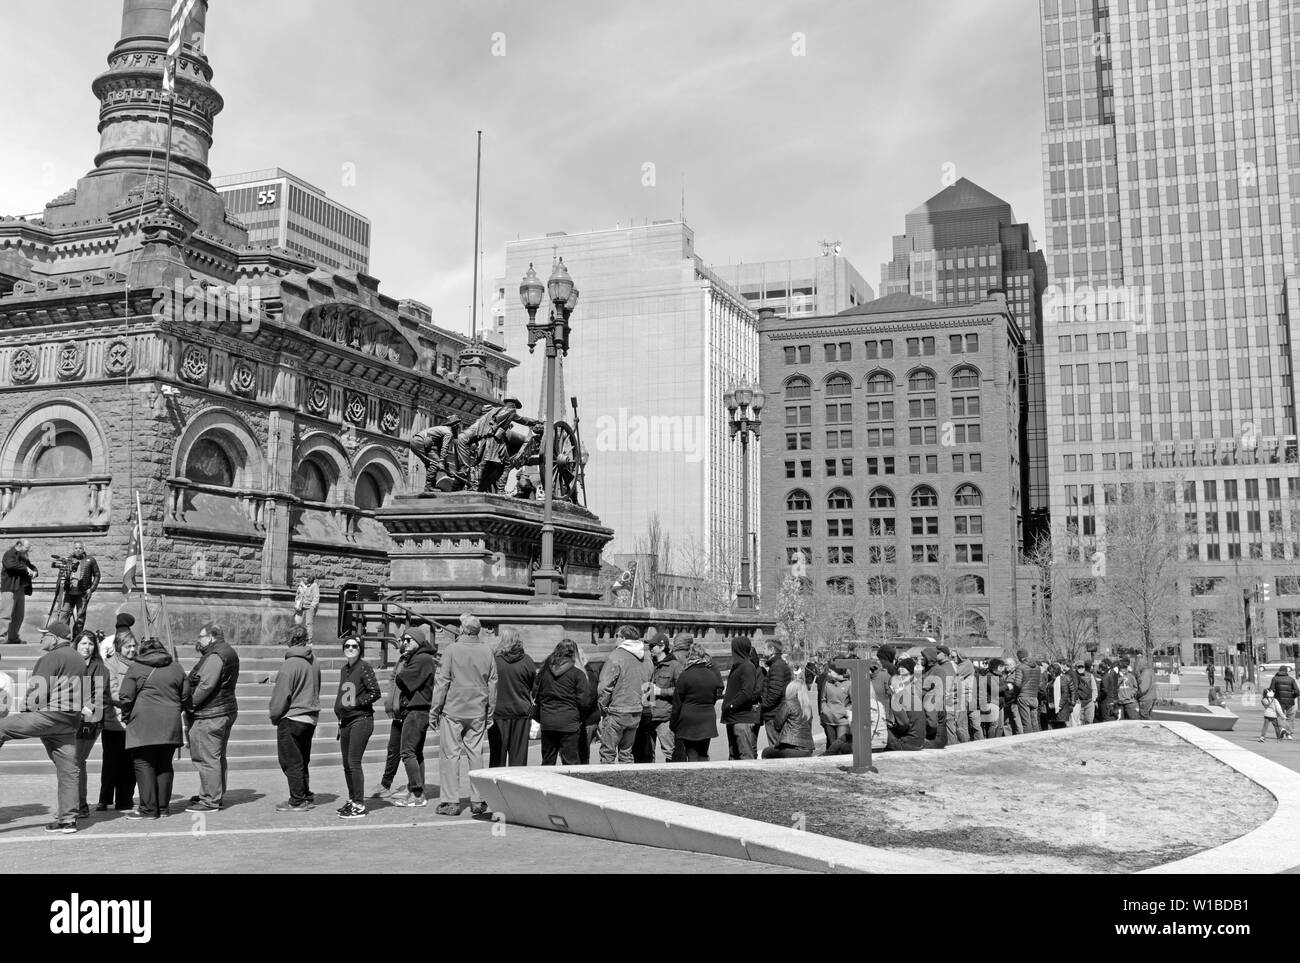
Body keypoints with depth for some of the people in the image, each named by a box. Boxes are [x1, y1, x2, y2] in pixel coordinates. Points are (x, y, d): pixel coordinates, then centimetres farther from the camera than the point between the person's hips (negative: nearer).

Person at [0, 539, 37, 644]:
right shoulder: (9, 554, -4)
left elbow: (31, 566, 26)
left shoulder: (23, 557, 20)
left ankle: (13, 637, 16)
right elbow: (10, 565, -24)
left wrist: (34, 571, 2)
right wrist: (25, 568, -22)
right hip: (9, 589, -8)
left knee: (19, 615, 9)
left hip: (21, 590, 8)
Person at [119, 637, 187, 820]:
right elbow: (185, 695, 13)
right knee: (164, 765, 12)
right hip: (170, 723, 4)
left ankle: (148, 809, -2)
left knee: (144, 765, 0)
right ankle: (164, 807, 15)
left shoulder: (136, 668, 1)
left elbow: (126, 696, -4)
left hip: (144, 724, -4)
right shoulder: (176, 667, 12)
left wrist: (126, 717, 10)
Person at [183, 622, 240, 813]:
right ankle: (216, 795, 27)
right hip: (226, 711, 11)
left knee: (207, 758, -6)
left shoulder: (215, 656, -17)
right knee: (218, 757, 17)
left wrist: (190, 704, -15)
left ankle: (210, 801, -4)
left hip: (209, 716, -11)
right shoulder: (228, 652, 16)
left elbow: (206, 685, -23)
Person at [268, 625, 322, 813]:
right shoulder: (313, 663, 6)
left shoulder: (291, 664, -17)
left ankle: (298, 801, 3)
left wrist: (274, 716, -2)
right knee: (302, 761, 18)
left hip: (292, 719, -8)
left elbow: (282, 694, -15)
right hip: (311, 719, 8)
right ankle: (306, 796, 22)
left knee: (291, 762, 1)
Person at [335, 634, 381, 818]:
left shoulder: (364, 667, -8)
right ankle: (352, 800, 23)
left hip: (361, 720, -8)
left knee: (354, 762, -11)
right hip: (345, 721, 8)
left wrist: (356, 703, -13)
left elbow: (375, 693, -13)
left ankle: (359, 806, -8)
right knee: (346, 763, 11)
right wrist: (339, 710, 13)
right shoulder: (344, 669, 15)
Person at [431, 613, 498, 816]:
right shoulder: (487, 652, 3)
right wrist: (490, 713, 15)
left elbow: (442, 681, -7)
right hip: (477, 712, 3)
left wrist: (435, 708, 1)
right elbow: (492, 684, 7)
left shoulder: (453, 649, -8)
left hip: (453, 709, -3)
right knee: (475, 753, 9)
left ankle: (451, 801, 3)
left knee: (450, 753, 3)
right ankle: (477, 801, 10)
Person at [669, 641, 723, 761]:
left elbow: (677, 703, -6)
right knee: (703, 755, 13)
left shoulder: (685, 675, -10)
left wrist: (673, 725, 2)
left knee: (692, 755, 1)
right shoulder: (713, 675, 3)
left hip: (689, 720, -4)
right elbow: (716, 696, 12)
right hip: (707, 719, 4)